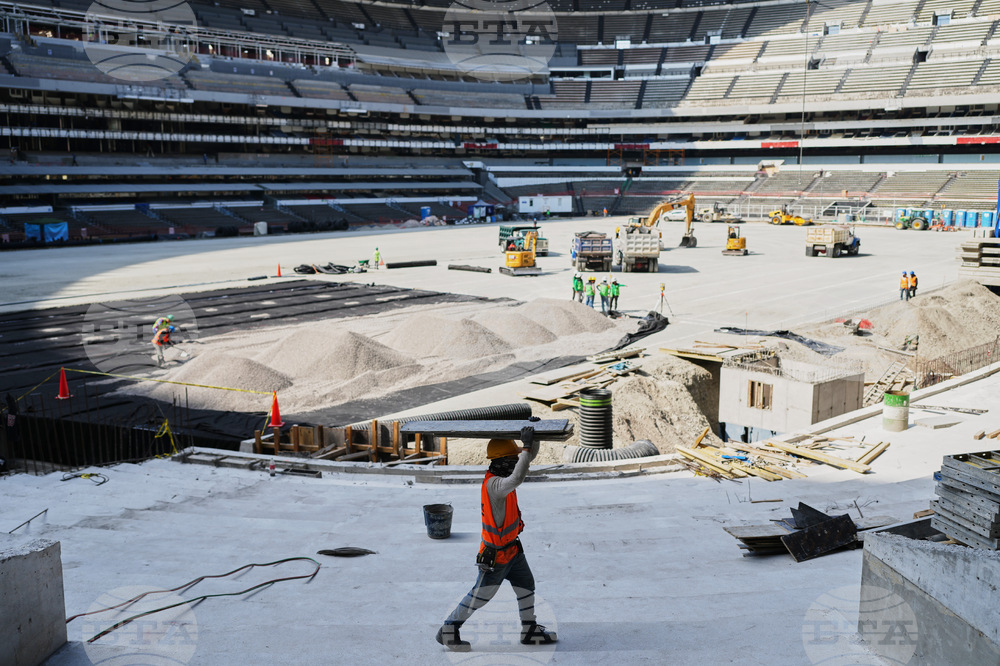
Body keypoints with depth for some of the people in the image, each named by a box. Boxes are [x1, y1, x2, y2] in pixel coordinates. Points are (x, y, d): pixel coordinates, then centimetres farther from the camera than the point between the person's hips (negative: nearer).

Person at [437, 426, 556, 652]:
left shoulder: (501, 473, -3)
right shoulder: (493, 484, -30)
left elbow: (530, 455, 4)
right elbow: (517, 478, -50)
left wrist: (533, 438, -16)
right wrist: (526, 446, -43)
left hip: (512, 548, 9)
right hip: (496, 554, -9)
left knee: (527, 587, 18)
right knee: (479, 596, 5)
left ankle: (530, 631, 33)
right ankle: (447, 631, 19)